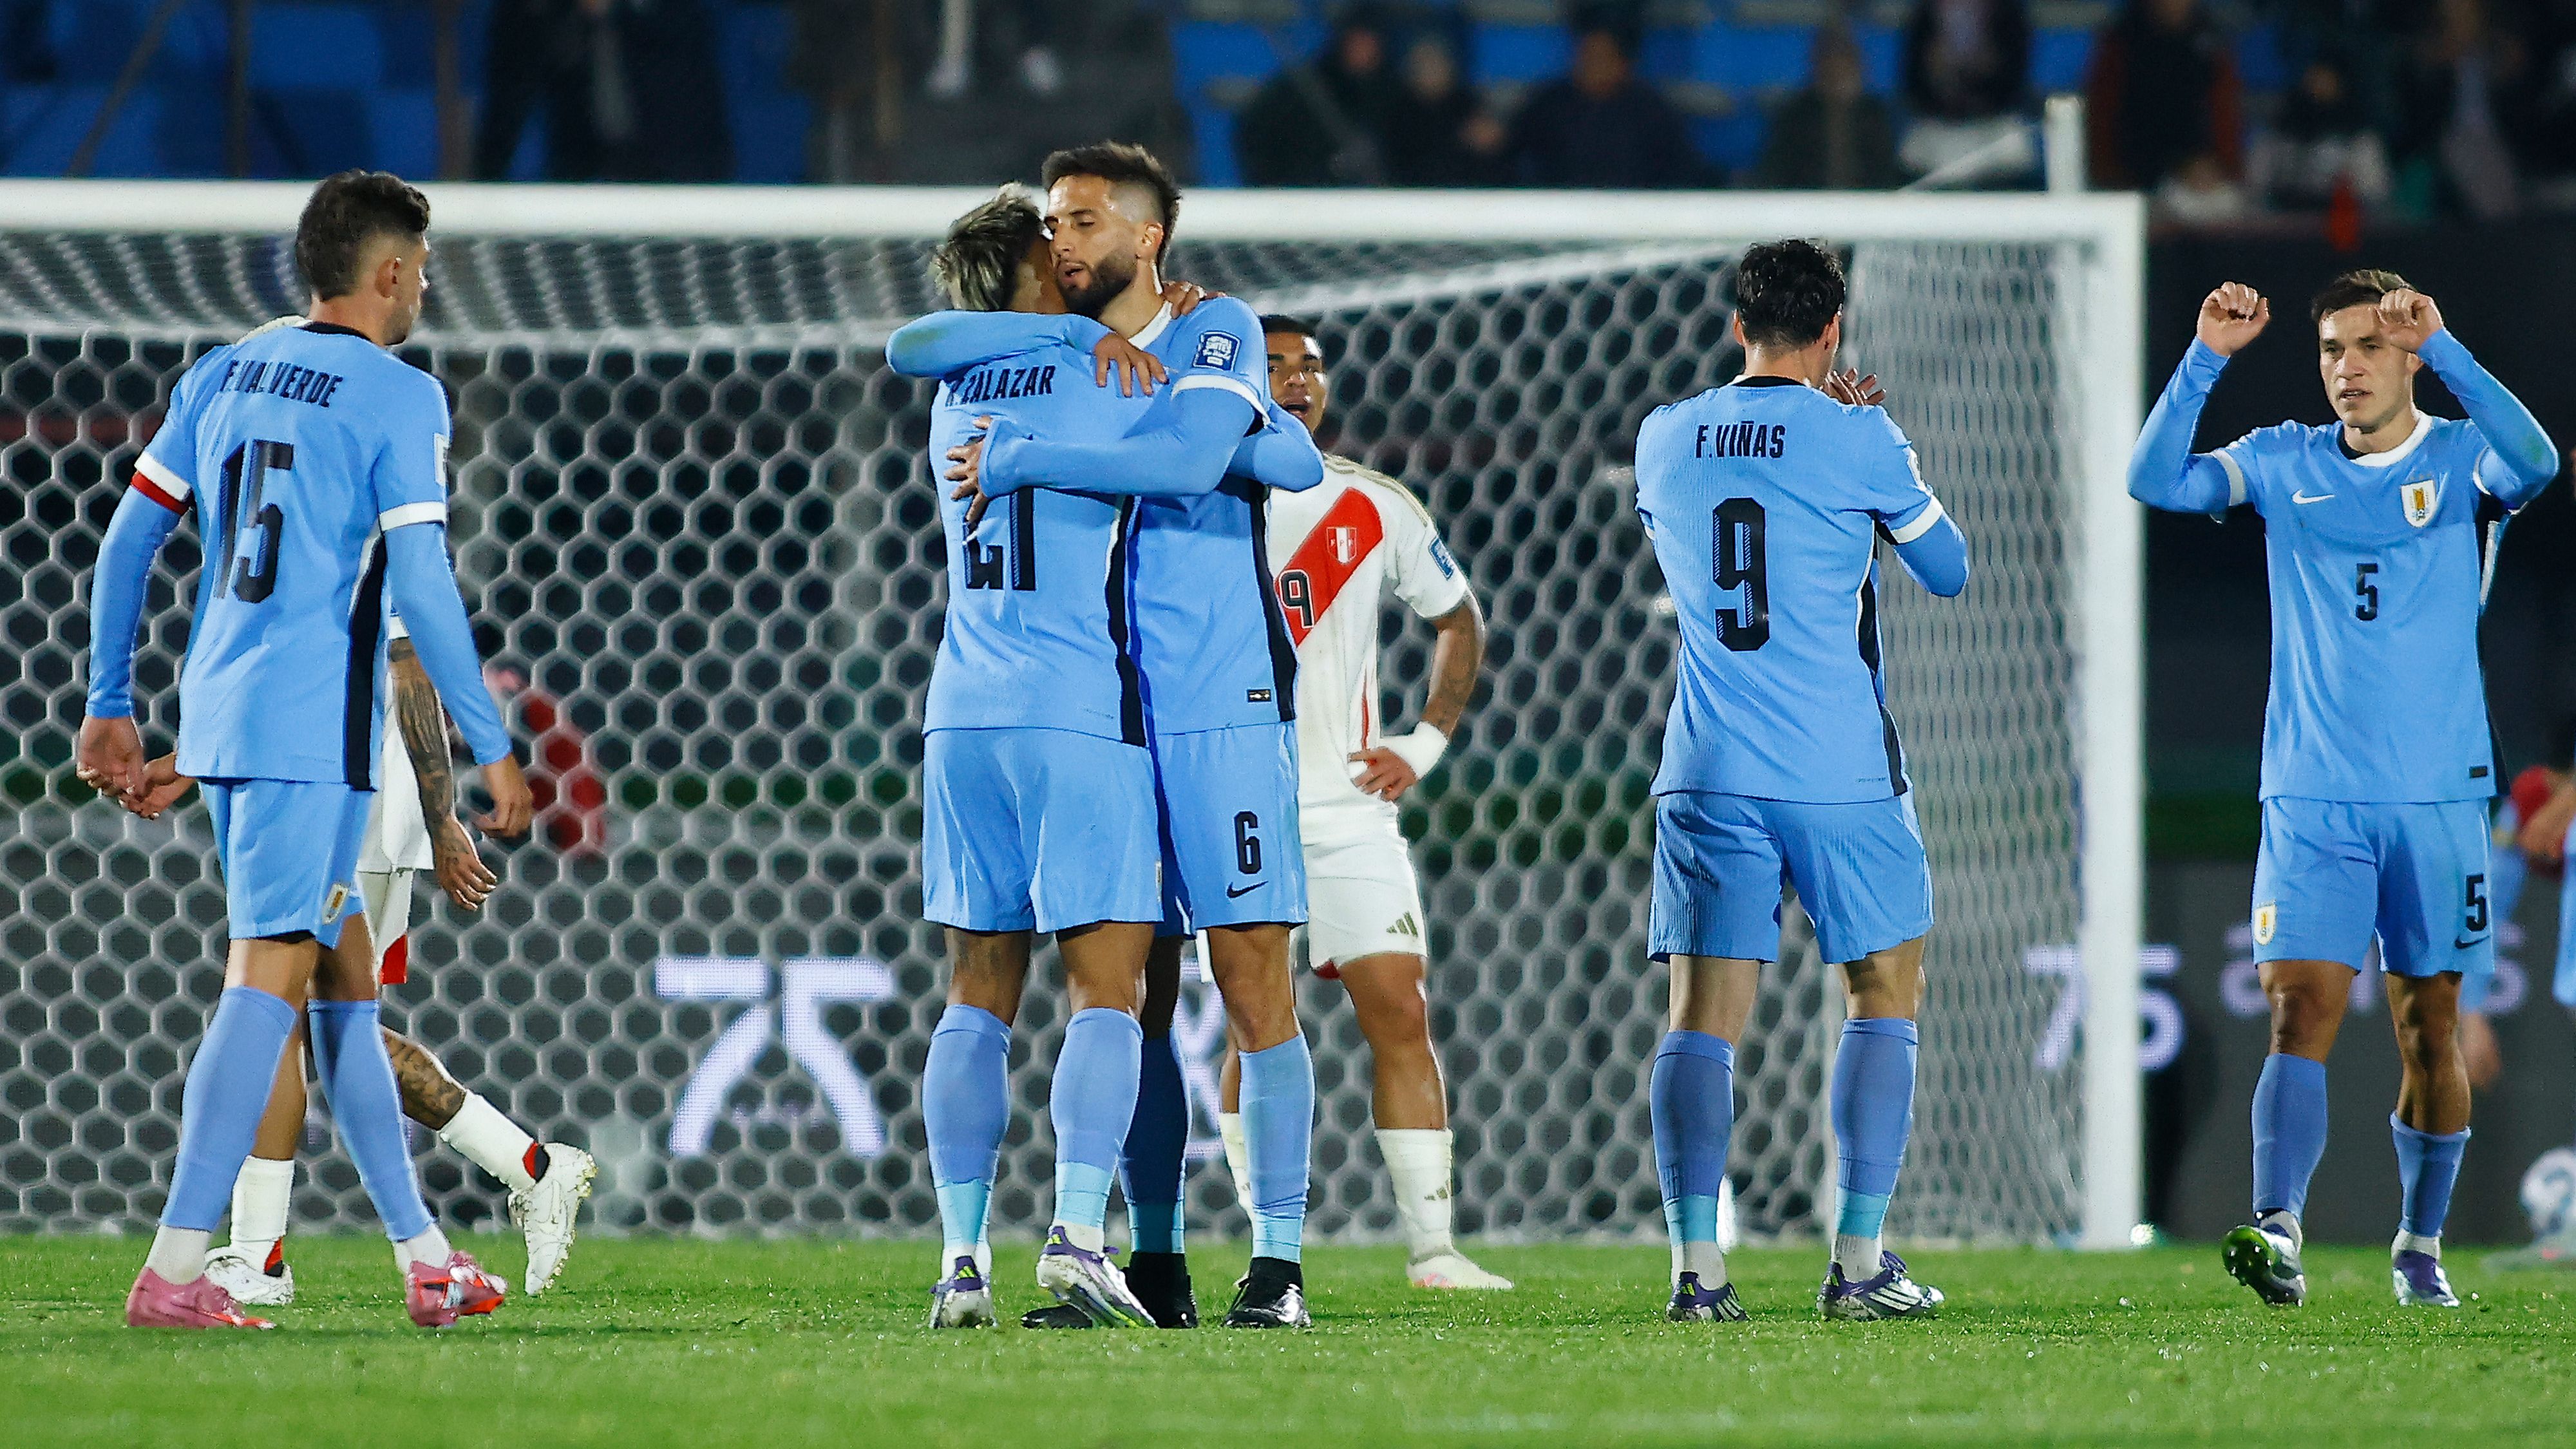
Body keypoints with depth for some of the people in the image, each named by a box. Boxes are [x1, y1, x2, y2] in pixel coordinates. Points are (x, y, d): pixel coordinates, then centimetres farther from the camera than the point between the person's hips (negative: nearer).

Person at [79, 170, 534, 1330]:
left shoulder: (221, 377, 14)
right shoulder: (397, 397, -6)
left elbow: (128, 541, 14)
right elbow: (419, 587, -11)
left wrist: (109, 706, 20)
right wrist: (491, 747, -5)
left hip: (220, 713, 8)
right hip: (313, 723, -8)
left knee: (344, 973, 15)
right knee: (269, 977, -10)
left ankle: (422, 1254, 20)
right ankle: (173, 1270, -19)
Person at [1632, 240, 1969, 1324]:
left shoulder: (1664, 439, 6)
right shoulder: (1856, 440, -5)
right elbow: (1947, 571, 10)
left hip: (1707, 776, 3)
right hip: (1839, 775, -3)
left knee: (1704, 1017, 2)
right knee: (1885, 994, 10)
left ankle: (1696, 1267, -8)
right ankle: (1859, 1263, 3)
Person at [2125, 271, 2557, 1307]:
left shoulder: (2459, 462, 1)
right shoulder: (2284, 465, 8)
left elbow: (2533, 463, -21)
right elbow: (2158, 481, -4)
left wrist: (2441, 347, -28)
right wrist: (2207, 358, -14)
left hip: (2439, 796, 0)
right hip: (2311, 799, 0)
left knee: (2430, 1028, 6)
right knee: (2301, 1010, -14)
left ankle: (2421, 1248, 20)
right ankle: (2277, 1232, -25)